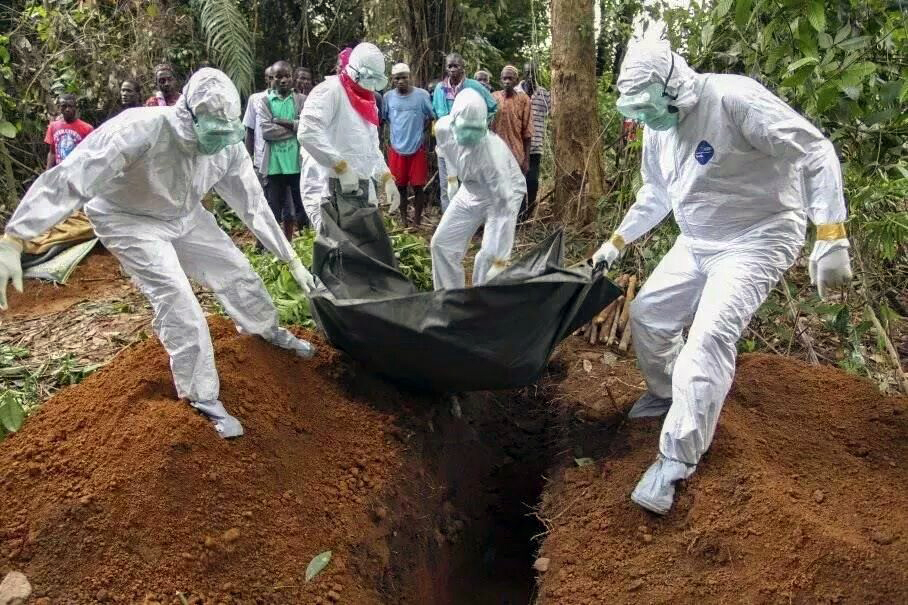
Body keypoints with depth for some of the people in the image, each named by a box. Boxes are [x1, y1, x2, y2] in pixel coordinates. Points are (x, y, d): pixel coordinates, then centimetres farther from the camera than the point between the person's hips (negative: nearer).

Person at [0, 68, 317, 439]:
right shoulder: (141, 130, -38)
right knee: (177, 301, -18)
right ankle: (203, 397, -1)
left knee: (237, 272, 9)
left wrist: (292, 260, -6)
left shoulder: (228, 146, -21)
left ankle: (269, 331, 41)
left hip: (185, 216, 5)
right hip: (129, 220, -5)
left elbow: (254, 205, -9)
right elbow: (69, 180, -39)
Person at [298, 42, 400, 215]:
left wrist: (387, 178, 14)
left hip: (362, 190, 9)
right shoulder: (330, 91, -7)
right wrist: (341, 167, -23)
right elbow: (308, 132, -22)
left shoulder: (367, 102, 22)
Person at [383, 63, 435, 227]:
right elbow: (383, 118, 13)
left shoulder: (422, 95, -8)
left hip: (417, 148, -2)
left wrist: (419, 131, 2)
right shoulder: (388, 97, -2)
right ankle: (403, 218, 26)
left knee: (418, 186, 2)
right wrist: (398, 129, 7)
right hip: (397, 148, 2)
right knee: (400, 186, 11)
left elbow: (431, 116, 3)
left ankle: (417, 220, 15)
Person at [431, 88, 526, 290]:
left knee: (489, 257, -19)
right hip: (470, 191, 6)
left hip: (504, 194, -6)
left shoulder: (492, 152, -40)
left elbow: (505, 207, -40)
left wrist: (501, 259, -41)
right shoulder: (443, 128, -23)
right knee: (441, 243, 5)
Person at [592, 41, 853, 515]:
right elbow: (655, 195, 19)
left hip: (757, 239, -8)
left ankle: (676, 461, -15)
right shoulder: (658, 129, 2)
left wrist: (830, 238, -30)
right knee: (647, 313, 11)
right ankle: (665, 393, 37)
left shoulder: (735, 99, -24)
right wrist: (617, 242, 17)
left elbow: (816, 153, -24)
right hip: (696, 243, 8)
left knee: (709, 337, -22)